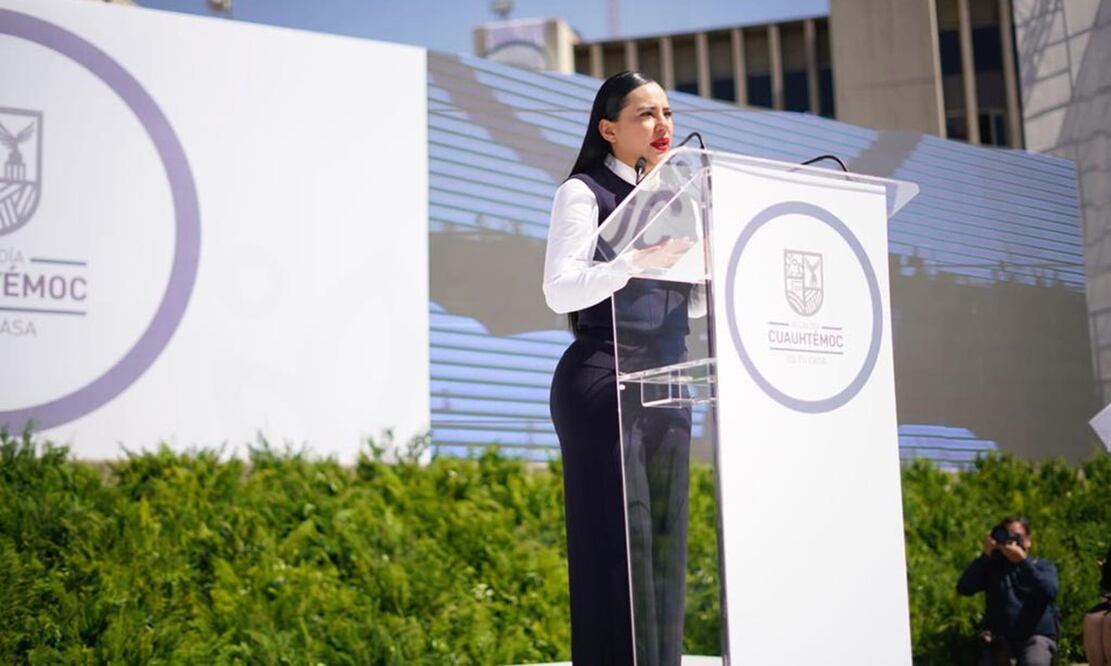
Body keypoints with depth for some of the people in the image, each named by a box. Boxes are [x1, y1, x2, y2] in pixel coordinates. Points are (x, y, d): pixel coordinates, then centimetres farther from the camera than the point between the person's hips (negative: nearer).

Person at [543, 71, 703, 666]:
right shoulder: (585, 193, -2)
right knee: (618, 544, -10)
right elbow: (561, 291, -14)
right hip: (602, 382, -7)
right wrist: (637, 258, -26)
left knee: (665, 544, 5)